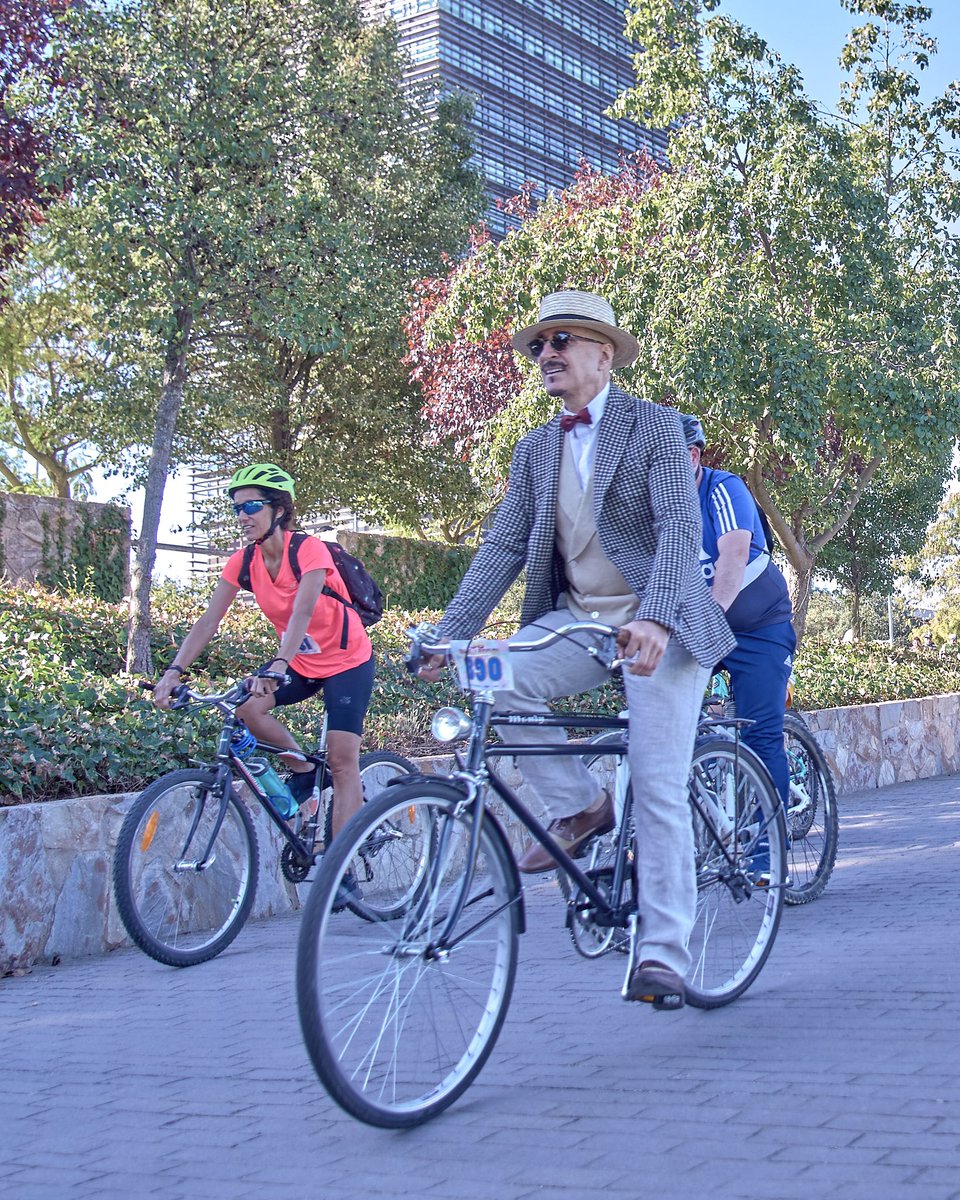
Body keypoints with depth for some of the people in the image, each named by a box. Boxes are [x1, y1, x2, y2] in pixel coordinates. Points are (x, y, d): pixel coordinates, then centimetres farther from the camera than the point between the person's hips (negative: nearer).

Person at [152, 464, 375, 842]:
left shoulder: (309, 550, -23)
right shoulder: (243, 562, -7)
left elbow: (302, 612, -38)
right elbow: (209, 620, -11)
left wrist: (279, 666, -52)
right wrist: (174, 671, -24)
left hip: (346, 662, -5)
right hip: (300, 662, 5)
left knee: (342, 761, -12)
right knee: (245, 706, -22)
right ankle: (303, 769, 2)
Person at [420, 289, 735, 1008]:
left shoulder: (654, 426, -4)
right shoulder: (536, 451, 12)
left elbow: (680, 528, -16)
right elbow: (503, 547, 6)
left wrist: (654, 620, -33)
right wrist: (450, 634, -7)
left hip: (655, 625, -5)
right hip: (576, 618, 5)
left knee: (659, 792, -10)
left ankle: (664, 956, 0)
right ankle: (578, 808, -5)